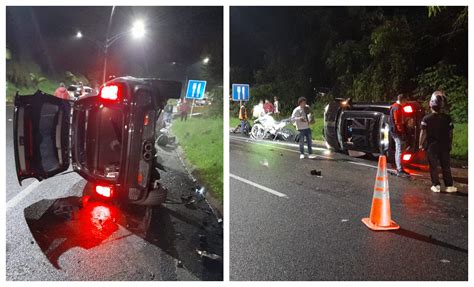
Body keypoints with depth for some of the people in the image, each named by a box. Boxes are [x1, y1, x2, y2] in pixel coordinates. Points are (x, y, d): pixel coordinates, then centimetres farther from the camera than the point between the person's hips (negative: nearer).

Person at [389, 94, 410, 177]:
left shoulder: (396, 106, 17)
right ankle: (400, 171, -11)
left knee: (398, 151, 15)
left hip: (396, 131, 11)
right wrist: (401, 130, -15)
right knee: (399, 151, -11)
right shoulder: (397, 107, -15)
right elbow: (397, 121, -20)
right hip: (397, 131, -11)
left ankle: (399, 169, 23)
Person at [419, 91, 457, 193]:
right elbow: (450, 133, 0)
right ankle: (449, 186, 16)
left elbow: (423, 133, -10)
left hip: (431, 146, -2)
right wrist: (450, 143, 13)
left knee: (433, 166, 6)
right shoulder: (447, 118, -6)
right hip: (444, 146, 2)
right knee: (446, 166, 11)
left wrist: (421, 144, 1)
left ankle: (436, 186, 8)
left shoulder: (426, 118, -13)